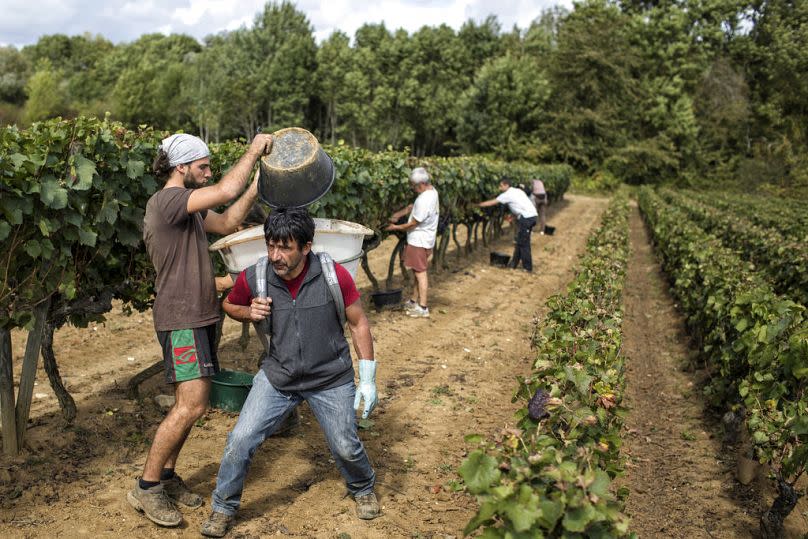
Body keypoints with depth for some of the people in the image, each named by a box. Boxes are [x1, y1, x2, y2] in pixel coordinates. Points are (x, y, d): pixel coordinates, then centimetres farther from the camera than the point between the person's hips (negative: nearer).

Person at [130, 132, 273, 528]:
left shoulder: (188, 206, 15)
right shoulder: (165, 201, -16)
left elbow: (227, 223, 19)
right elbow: (226, 191, -27)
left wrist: (257, 185, 10)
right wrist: (252, 151, -14)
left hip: (198, 317, 10)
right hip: (181, 319, -10)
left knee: (188, 404, 12)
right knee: (191, 405, -12)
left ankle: (166, 477, 23)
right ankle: (146, 488, 1)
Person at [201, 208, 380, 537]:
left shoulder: (334, 276, -19)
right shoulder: (253, 278, -15)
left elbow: (359, 324, -7)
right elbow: (230, 305, 8)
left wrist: (368, 380, -7)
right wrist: (250, 313, -16)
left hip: (331, 380, -1)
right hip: (278, 377, 1)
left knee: (345, 447, 7)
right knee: (241, 440, -7)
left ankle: (363, 489, 41)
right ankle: (223, 508, 18)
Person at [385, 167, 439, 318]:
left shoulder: (424, 201, -28)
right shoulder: (431, 190, 2)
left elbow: (413, 224, -19)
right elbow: (413, 207, 13)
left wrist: (395, 227, -6)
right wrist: (398, 214, 2)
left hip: (419, 241, -9)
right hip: (422, 239, 9)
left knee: (420, 273, -3)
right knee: (418, 271, 18)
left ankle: (423, 308, 3)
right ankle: (414, 301, 30)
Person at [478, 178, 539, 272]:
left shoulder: (507, 195, -5)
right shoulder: (518, 191, 19)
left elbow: (491, 202, -2)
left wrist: (477, 205, 5)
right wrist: (514, 216, 17)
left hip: (526, 217, -9)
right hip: (532, 215, 9)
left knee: (523, 243, -3)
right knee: (520, 241, 15)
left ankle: (528, 267, 1)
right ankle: (514, 263, 22)